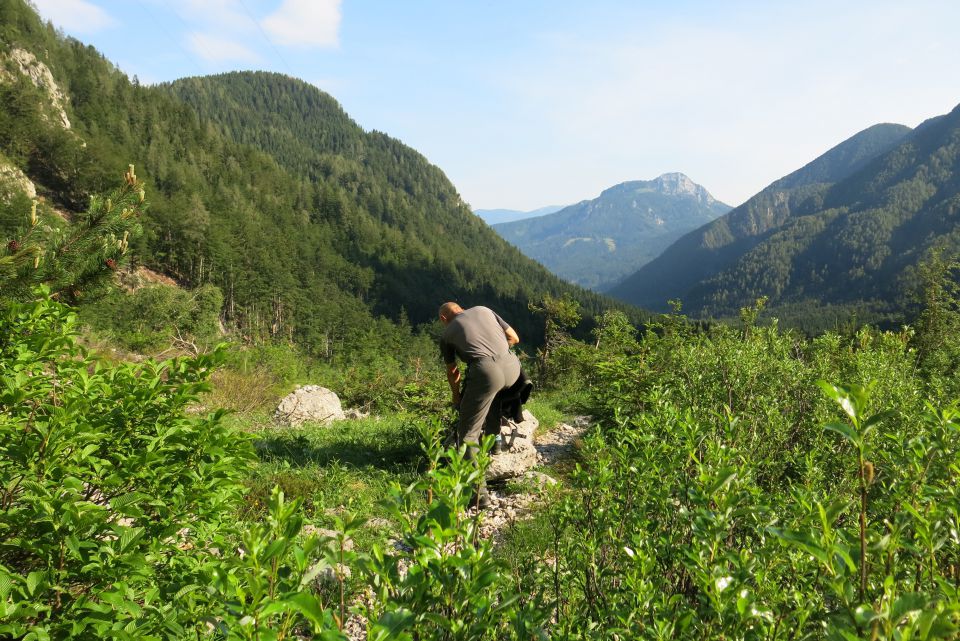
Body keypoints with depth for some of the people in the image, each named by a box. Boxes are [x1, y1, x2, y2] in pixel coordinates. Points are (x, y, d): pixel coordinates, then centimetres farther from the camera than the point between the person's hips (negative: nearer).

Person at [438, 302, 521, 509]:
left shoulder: (447, 333, 20)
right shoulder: (483, 310, 26)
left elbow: (452, 373, 30)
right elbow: (514, 338, 24)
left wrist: (456, 396, 48)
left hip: (486, 372, -4)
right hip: (512, 367, 5)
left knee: (467, 433, 5)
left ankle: (479, 493, -4)